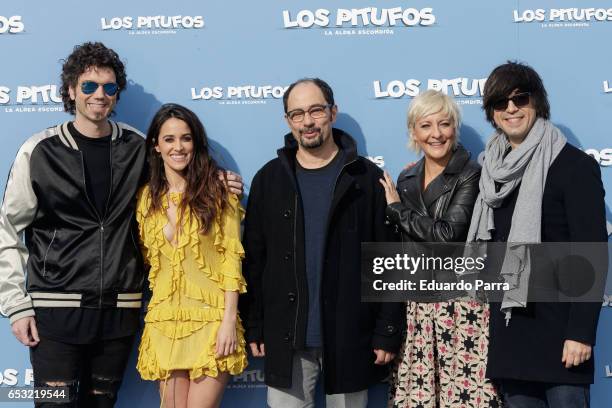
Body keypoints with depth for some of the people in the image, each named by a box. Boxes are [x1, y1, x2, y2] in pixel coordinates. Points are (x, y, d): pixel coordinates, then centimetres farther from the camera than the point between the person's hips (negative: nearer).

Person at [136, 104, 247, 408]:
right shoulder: (146, 197, 10)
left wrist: (229, 320, -12)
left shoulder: (217, 193, 0)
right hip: (164, 321, 4)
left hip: (210, 320, -4)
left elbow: (231, 259, -5)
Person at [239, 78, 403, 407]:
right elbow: (254, 259, 7)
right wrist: (254, 327, 2)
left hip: (350, 337, -1)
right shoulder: (269, 179, 6)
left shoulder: (367, 178, 0)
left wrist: (388, 332, -6)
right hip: (285, 339, 2)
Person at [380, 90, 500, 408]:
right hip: (416, 308, 5)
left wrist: (396, 208, -8)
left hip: (462, 307, -5)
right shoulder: (406, 179, 12)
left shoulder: (471, 175, -6)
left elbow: (448, 234, -17)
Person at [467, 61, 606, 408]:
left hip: (557, 327, -6)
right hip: (508, 328, 6)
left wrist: (581, 332, -17)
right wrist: (491, 322, 11)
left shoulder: (574, 165, -6)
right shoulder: (494, 171, 12)